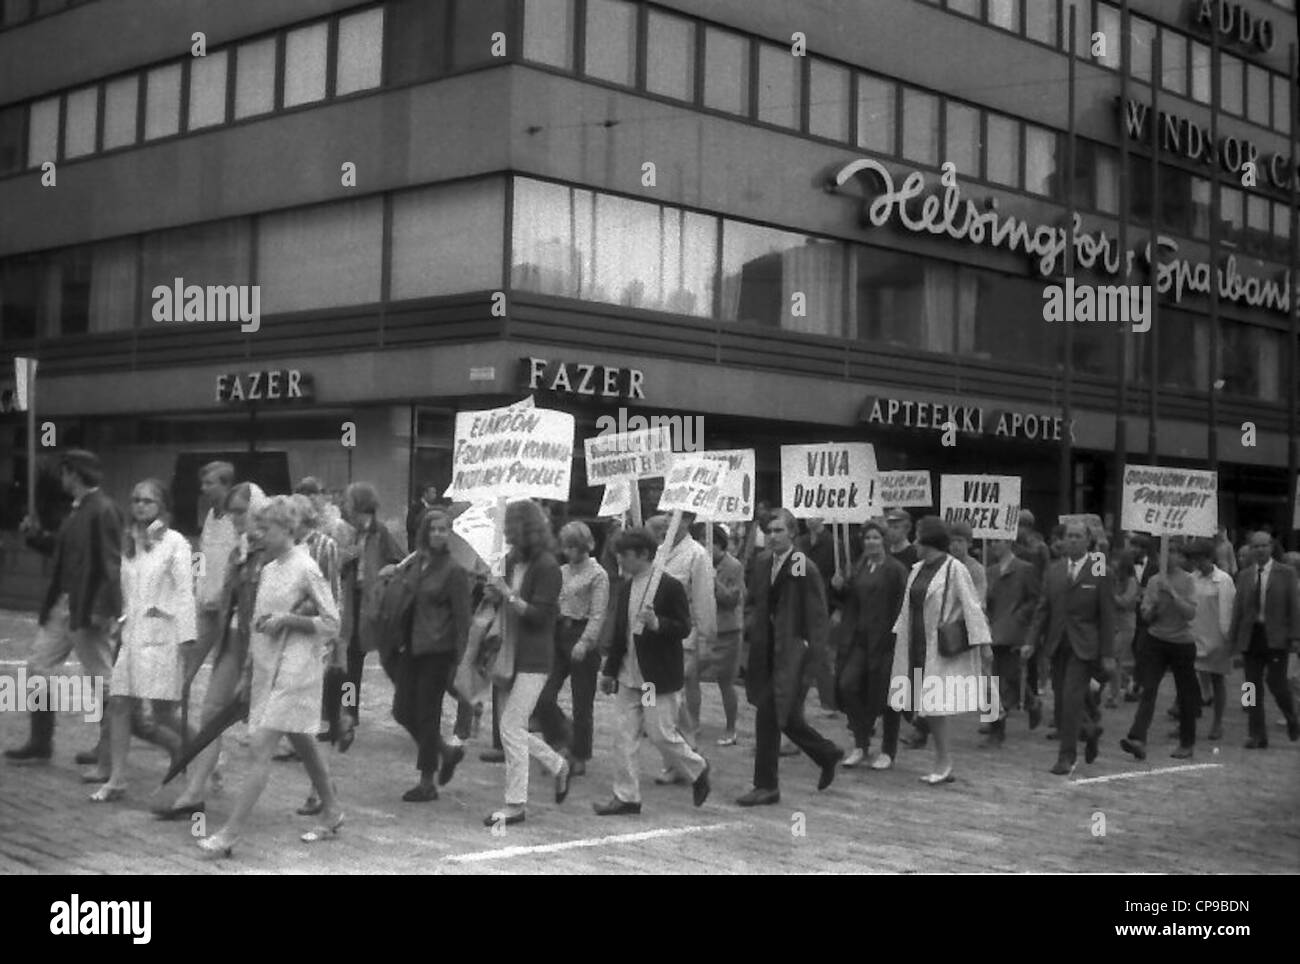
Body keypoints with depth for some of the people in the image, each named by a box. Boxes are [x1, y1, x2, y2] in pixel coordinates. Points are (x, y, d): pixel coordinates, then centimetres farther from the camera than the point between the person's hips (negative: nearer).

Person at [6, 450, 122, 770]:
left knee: (101, 678, 0)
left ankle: (110, 752, 8)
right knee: (37, 667, 14)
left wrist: (103, 610, -24)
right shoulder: (77, 510, 12)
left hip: (87, 610, -10)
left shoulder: (102, 510, -16)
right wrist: (37, 536, 6)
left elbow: (112, 563, -20)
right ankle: (40, 741, 26)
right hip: (61, 605, 10)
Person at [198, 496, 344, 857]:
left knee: (261, 751, -11)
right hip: (267, 668, 8)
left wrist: (289, 619, -20)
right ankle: (332, 812, 30)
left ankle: (231, 833, -11)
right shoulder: (267, 570, 12)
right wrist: (248, 671, 16)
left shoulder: (306, 570, -11)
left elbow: (331, 623, -9)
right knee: (304, 746, 16)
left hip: (295, 669, -8)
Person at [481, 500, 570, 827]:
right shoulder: (513, 561, 10)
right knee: (513, 728, 13)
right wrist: (494, 596, -1)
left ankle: (515, 805, -1)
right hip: (510, 653, 8)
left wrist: (508, 594, -21)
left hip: (533, 659, -8)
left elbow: (539, 615, -17)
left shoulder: (546, 566, -13)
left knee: (511, 727, -9)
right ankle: (558, 766, 34)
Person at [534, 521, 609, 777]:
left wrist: (584, 642, -22)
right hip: (558, 635, 5)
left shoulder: (598, 575, -6)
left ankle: (579, 757, 16)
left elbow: (598, 615, -12)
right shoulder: (561, 572, 13)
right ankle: (561, 740, 14)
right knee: (543, 697, -6)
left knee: (582, 704, 4)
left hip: (582, 634, -5)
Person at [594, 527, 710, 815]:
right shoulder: (626, 587, 10)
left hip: (659, 678, -7)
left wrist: (657, 623, -29)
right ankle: (626, 797, 11)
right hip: (628, 677, 7)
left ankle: (697, 770, 22)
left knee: (662, 734, -3)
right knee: (624, 737, 5)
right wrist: (609, 671, 15)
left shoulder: (670, 586, -11)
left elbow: (684, 628, -11)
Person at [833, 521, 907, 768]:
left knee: (883, 695, 2)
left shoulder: (895, 569, -7)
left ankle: (888, 751, 17)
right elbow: (850, 599, 19)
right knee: (848, 684, -6)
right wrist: (839, 587, 0)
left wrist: (896, 633, -20)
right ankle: (861, 743, 9)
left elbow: (902, 605, -12)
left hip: (885, 639, -5)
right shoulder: (859, 567, 12)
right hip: (860, 637, 6)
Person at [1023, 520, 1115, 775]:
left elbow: (1107, 616, -3)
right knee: (1061, 702, 8)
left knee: (1072, 699, -12)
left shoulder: (1098, 572, -3)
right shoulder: (1054, 570, 9)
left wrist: (1108, 654, -6)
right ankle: (1090, 730, 34)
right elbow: (1042, 609, 10)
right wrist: (1031, 641, -1)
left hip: (1084, 647, -5)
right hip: (1057, 646, 5)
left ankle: (1067, 757, -5)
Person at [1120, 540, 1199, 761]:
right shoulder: (1154, 581, 4)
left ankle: (1186, 743, 20)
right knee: (1148, 689, -11)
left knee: (1185, 695, 6)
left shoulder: (1187, 581, -3)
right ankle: (1138, 739, -20)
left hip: (1182, 643, -2)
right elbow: (1146, 616, 5)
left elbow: (1191, 612, -14)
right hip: (1157, 641, 2)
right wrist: (1153, 604, -15)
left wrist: (1172, 593, -21)